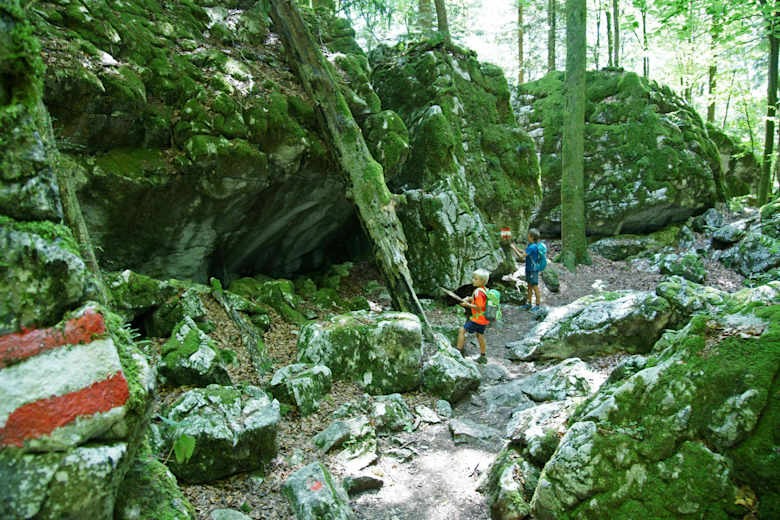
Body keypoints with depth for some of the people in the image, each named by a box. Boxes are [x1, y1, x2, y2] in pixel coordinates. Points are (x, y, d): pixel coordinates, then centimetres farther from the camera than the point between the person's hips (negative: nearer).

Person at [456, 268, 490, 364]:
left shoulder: (478, 292, -22)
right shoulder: (483, 289, 7)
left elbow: (479, 307, -23)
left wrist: (467, 304, -15)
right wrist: (468, 299, 7)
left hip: (478, 318, -10)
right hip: (483, 319, 10)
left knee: (462, 330, -3)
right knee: (480, 336, 21)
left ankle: (458, 351, 1)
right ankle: (483, 357, 31)